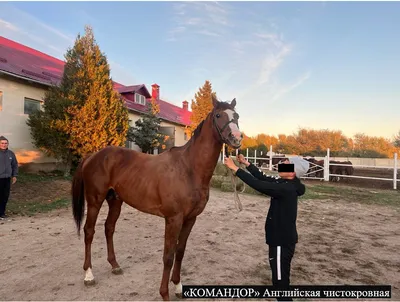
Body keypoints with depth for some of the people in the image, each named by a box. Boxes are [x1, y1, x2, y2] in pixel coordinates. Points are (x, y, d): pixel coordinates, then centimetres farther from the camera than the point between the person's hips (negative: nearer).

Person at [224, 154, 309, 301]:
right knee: (281, 278, 26)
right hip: (281, 238, 10)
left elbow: (258, 185, -32)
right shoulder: (285, 184, 3)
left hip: (282, 241, -10)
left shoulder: (286, 189, -26)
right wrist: (246, 163, 4)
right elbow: (263, 178, 8)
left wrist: (235, 168, -29)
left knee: (280, 280, 7)